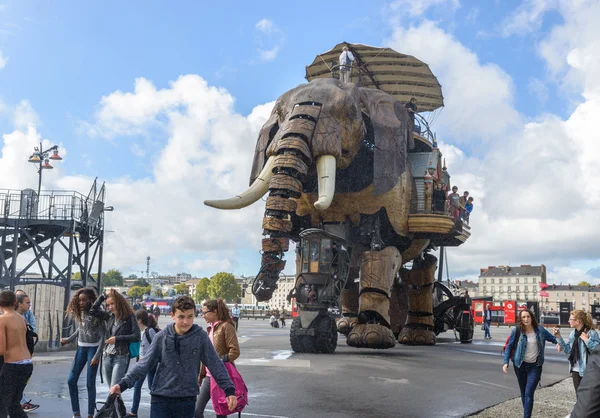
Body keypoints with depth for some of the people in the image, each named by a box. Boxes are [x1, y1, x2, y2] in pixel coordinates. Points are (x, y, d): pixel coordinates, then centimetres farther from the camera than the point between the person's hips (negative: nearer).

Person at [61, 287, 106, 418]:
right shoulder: (80, 312, 4)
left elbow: (103, 335, -15)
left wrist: (97, 356, -18)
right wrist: (68, 340, 11)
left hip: (93, 349, -7)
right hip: (81, 348, 7)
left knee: (90, 384, -3)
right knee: (71, 381, 6)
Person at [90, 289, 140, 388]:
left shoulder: (130, 317, -7)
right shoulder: (110, 316, 7)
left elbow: (136, 336, -12)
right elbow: (93, 311, 8)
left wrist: (117, 338, -15)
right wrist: (103, 296, 4)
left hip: (121, 358, -6)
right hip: (107, 357, 6)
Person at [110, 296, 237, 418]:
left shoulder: (200, 336, -6)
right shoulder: (162, 337, -4)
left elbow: (215, 365, -2)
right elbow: (145, 364, 0)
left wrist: (229, 390, -8)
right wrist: (123, 384, -10)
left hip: (187, 400, 0)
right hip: (161, 398, 0)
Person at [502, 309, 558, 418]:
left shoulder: (540, 330, -5)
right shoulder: (516, 331, -8)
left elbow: (553, 338, 7)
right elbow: (509, 347, -1)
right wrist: (506, 362, -10)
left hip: (535, 366, -1)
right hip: (520, 365, 1)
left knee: (529, 394, -10)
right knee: (523, 393, 14)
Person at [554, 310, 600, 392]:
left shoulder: (591, 333, -14)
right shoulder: (573, 333, 8)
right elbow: (567, 350, 10)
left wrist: (586, 340, -24)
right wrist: (559, 337, 4)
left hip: (587, 371, -7)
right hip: (575, 370, 7)